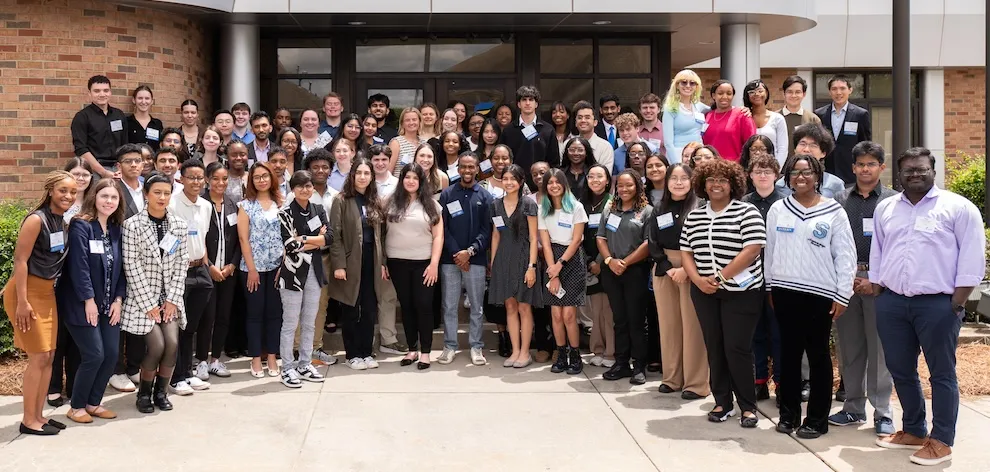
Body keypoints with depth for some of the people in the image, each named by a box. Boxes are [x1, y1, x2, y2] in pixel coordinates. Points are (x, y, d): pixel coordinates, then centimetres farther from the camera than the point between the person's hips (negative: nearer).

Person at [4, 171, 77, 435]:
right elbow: (20, 260, -18)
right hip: (27, 291, -8)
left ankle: (39, 415, 19)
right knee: (39, 356, -5)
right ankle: (28, 420, 5)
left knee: (49, 356, 10)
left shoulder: (62, 222, 8)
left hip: (48, 292, 8)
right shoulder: (36, 220, -16)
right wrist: (22, 302, -21)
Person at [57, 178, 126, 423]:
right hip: (82, 303, -6)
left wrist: (119, 298, 0)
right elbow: (78, 265, -17)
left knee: (111, 354, 2)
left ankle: (94, 403, 19)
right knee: (94, 355, -9)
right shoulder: (81, 225, -11)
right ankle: (77, 406, 9)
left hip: (109, 304, 6)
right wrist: (88, 299, -19)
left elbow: (120, 267, 9)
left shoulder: (116, 229, 9)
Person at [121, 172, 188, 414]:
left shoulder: (179, 225, 4)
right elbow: (131, 266, -10)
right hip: (142, 297, -3)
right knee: (157, 346, -14)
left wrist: (172, 300, -4)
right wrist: (149, 304, -12)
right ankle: (144, 393, 12)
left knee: (172, 343, -12)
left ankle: (161, 391, 12)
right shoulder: (133, 225, -8)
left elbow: (181, 264, 3)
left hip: (170, 297, 3)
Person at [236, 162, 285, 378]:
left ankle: (272, 359, 14)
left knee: (274, 312, 6)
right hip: (253, 267, -2)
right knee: (255, 313, 4)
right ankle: (256, 360, 12)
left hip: (277, 266, 2)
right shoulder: (246, 205, 0)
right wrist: (251, 269, -10)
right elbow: (243, 238, -5)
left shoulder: (280, 204, 7)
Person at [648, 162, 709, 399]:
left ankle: (696, 383, 2)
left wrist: (686, 270, -16)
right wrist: (668, 268, -7)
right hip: (663, 270, 4)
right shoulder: (658, 209, 9)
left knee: (692, 325, -4)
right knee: (668, 324, 7)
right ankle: (672, 378, 17)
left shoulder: (699, 207, -4)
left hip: (692, 271, -4)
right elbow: (653, 244, 6)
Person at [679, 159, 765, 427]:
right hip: (704, 292, 5)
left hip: (740, 291, -5)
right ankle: (722, 403, 18)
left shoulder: (747, 212, -5)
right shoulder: (693, 217, 11)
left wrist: (720, 278, -17)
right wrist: (698, 279, -7)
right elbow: (686, 252, 11)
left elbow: (752, 250, -14)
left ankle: (748, 406, 6)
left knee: (737, 348, -6)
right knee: (714, 348, 8)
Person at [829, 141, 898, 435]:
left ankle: (883, 413, 8)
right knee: (849, 347, 7)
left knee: (879, 348, 0)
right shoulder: (840, 200, 9)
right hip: (845, 280, 3)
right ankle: (853, 408, 18)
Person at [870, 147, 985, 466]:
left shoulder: (958, 208, -4)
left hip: (938, 304, -5)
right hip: (892, 302, 5)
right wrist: (878, 295, 11)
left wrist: (957, 304, -10)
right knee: (900, 370, 13)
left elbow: (972, 260, -6)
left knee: (942, 374, 3)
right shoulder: (885, 209, 11)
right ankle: (913, 431, 28)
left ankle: (941, 441, 12)